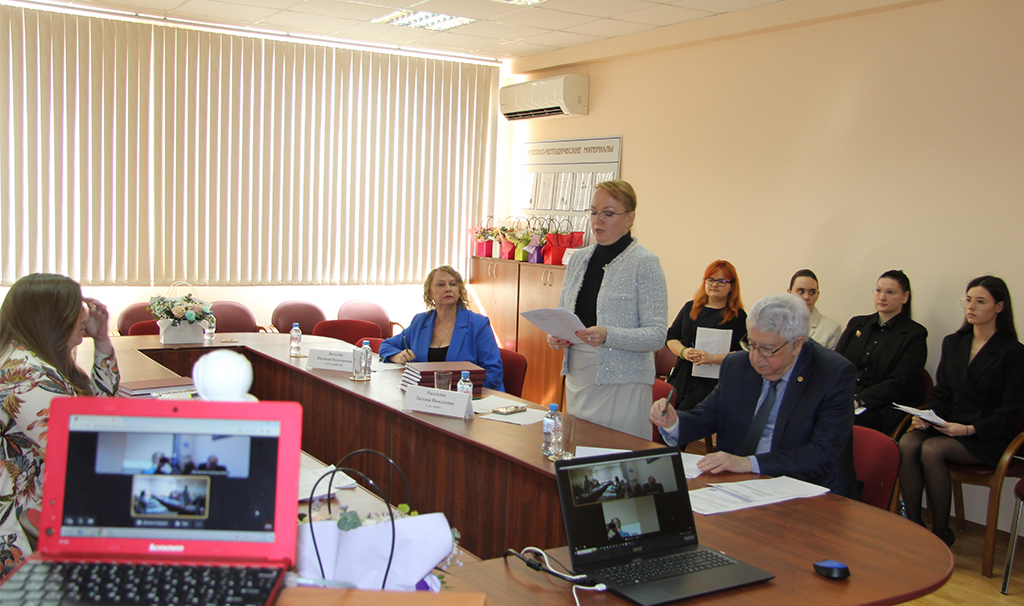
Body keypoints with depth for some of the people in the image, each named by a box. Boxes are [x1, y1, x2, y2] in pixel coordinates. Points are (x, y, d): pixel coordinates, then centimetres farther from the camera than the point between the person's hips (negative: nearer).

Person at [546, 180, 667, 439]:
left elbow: (656, 335, -13)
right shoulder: (578, 259, 11)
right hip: (578, 376, 6)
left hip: (622, 382, -6)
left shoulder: (645, 264, -8)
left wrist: (607, 336, -27)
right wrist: (555, 335, -4)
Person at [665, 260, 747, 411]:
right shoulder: (690, 308, 15)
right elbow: (671, 337, 15)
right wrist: (683, 351, -7)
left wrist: (712, 358, -20)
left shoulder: (738, 317, 2)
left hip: (712, 385, -4)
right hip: (681, 381, 4)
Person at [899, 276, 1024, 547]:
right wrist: (929, 417, -7)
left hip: (988, 437, -5)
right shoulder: (952, 343, 15)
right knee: (906, 443, -27)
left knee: (931, 449, -31)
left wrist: (970, 429, -22)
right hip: (949, 426, 5)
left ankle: (941, 533, -16)